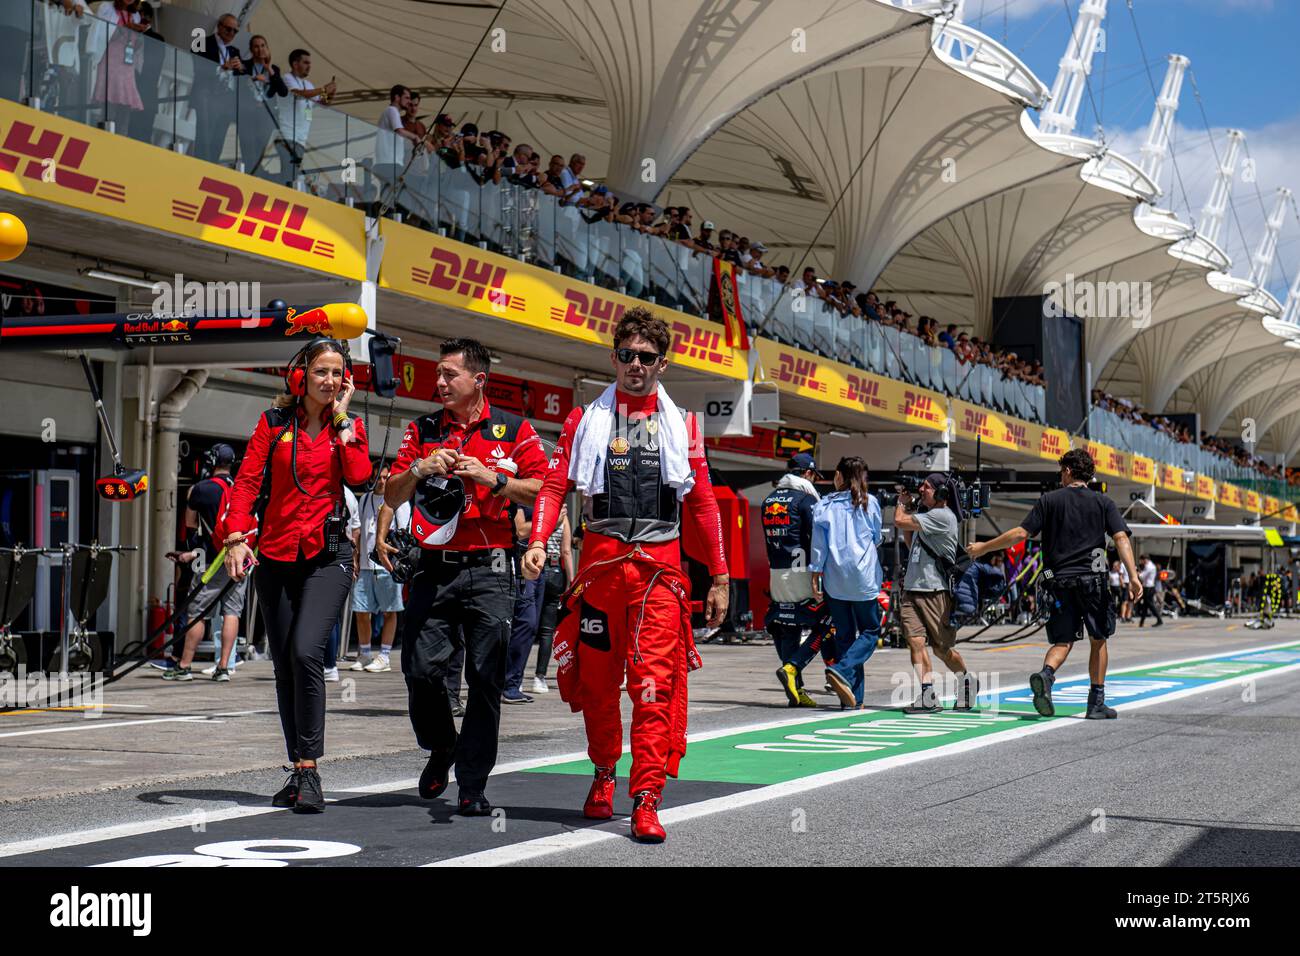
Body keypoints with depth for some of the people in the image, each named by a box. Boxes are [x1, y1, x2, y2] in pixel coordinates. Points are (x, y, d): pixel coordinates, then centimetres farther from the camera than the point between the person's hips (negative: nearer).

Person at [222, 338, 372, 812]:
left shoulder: (349, 427, 7)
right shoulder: (274, 423, 8)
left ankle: (309, 770, -15)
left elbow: (359, 475, -11)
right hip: (276, 555, 2)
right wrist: (236, 536, -13)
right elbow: (247, 481, 0)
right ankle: (299, 772, 17)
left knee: (306, 652, -20)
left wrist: (341, 419, -5)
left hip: (328, 555, -2)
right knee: (284, 665, 6)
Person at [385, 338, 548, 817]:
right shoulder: (422, 431, 13)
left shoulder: (514, 430, 5)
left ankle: (472, 785, 4)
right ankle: (441, 749, 24)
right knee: (421, 668, -5)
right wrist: (420, 469, -8)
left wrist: (492, 478, -12)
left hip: (488, 569, -2)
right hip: (434, 568, 2)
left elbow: (544, 491, -1)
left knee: (485, 678, -4)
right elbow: (392, 496, 10)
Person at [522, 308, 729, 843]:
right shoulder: (586, 421, 10)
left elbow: (703, 504, 13)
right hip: (599, 561, 1)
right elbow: (556, 485, 2)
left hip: (659, 567, -1)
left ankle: (646, 801, -11)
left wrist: (719, 578, 10)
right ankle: (604, 775, 30)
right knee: (597, 682, 8)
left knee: (656, 686, -11)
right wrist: (538, 541, -15)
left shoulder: (683, 426, 12)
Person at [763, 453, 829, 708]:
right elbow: (817, 538, -13)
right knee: (825, 625, 1)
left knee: (787, 630, 8)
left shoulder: (769, 500, 14)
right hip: (802, 573, -7)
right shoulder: (805, 499, -8)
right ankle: (791, 668, -14)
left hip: (777, 574, 7)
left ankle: (796, 691, 8)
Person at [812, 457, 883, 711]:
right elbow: (877, 539, 14)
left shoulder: (824, 506, 2)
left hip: (835, 580, 2)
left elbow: (818, 545, -2)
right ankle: (842, 671, -17)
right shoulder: (869, 503, 1)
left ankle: (853, 697, 4)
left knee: (844, 635, 8)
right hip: (863, 578, -2)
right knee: (870, 631, 9)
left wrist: (816, 576, 2)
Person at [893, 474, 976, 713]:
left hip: (936, 591, -8)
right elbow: (911, 543, 31)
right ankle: (928, 695, -14)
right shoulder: (926, 514, 17)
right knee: (915, 641, -10)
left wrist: (901, 504, 7)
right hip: (912, 590, 8)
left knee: (942, 648, 5)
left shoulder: (943, 516, -12)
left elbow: (900, 522, -16)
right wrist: (906, 505, 23)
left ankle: (967, 680, 31)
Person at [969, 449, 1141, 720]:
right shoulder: (1103, 503, 7)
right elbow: (1121, 538, -6)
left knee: (1063, 641, 5)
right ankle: (1097, 703, 12)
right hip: (1092, 579, -1)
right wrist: (1133, 576, -11)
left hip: (1059, 580, 1)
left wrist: (983, 548, 8)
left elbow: (1021, 533, 0)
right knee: (1098, 640, 13)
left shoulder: (1049, 500, 6)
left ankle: (1045, 674, -26)